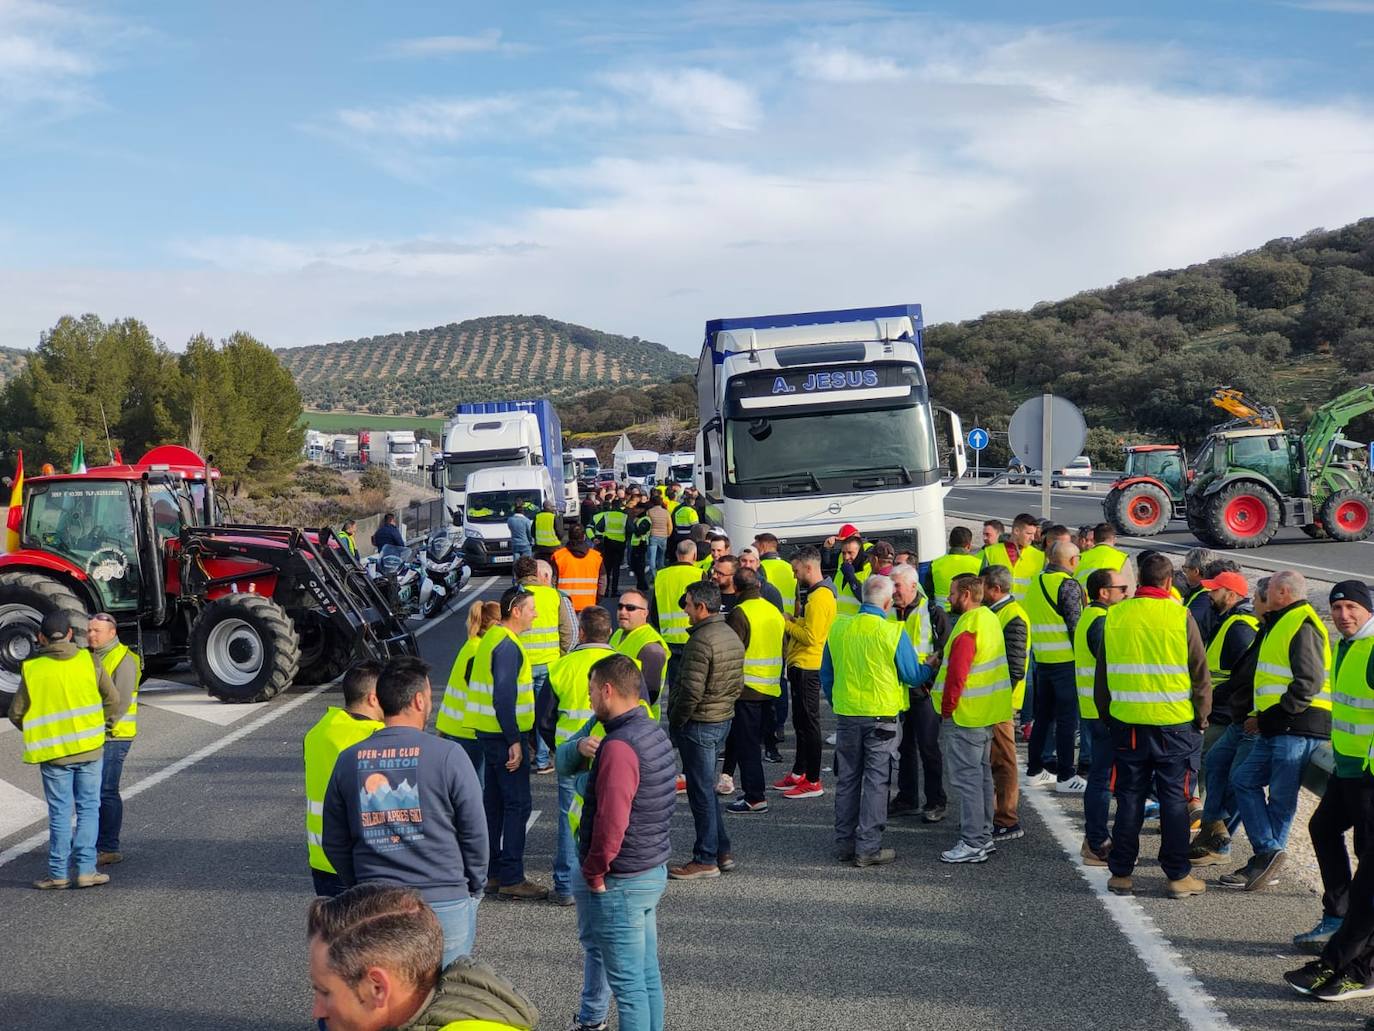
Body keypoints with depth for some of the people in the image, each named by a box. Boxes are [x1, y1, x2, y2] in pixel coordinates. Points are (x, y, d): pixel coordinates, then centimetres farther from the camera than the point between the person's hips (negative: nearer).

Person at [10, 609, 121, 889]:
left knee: (59, 813, 8)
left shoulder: (32, 669, -6)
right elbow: (113, 700, 1)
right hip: (90, 749, 0)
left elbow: (16, 714, 0)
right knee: (88, 808, 7)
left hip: (52, 752, 0)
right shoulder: (88, 661, -4)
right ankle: (86, 870, 4)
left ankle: (59, 873, 12)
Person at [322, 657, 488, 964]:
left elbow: (334, 841, 7)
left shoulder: (348, 760, 1)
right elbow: (474, 832, -6)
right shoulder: (447, 755, -11)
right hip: (444, 904, -3)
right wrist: (475, 888, 9)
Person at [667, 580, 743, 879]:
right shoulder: (732, 636, 9)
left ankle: (706, 859, 7)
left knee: (701, 791, 0)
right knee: (707, 787, 18)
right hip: (724, 720, 9)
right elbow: (738, 683, 14)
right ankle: (722, 851, 22)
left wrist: (676, 721, -12)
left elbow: (691, 690, -24)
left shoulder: (701, 641, -20)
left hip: (699, 724, -9)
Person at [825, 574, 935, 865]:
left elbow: (826, 675, 9)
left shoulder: (838, 630, 0)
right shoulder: (893, 633, -13)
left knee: (847, 780, 14)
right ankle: (868, 848, 5)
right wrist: (931, 668, 17)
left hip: (846, 716, 4)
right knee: (876, 781, 4)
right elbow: (913, 676, -4)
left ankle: (844, 844, 20)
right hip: (882, 718, -4)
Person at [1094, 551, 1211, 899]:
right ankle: (1178, 876, 12)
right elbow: (1200, 674, -3)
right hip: (1174, 723, -2)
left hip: (1127, 723, 2)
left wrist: (1107, 713, 19)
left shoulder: (1114, 616, 0)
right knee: (1174, 799, 6)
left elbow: (1102, 674, 8)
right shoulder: (1180, 616, -8)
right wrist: (1202, 717, 8)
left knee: (1129, 798, 10)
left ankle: (1121, 873, 14)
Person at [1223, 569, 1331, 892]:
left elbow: (1308, 683, -20)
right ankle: (1268, 853, 8)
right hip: (1275, 729, 11)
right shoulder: (1279, 624, 21)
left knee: (1280, 798, -5)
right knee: (1243, 778, 7)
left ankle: (1267, 854, 2)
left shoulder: (1302, 626, -12)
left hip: (1297, 728, -11)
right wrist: (1261, 718, 17)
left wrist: (1269, 718, -17)